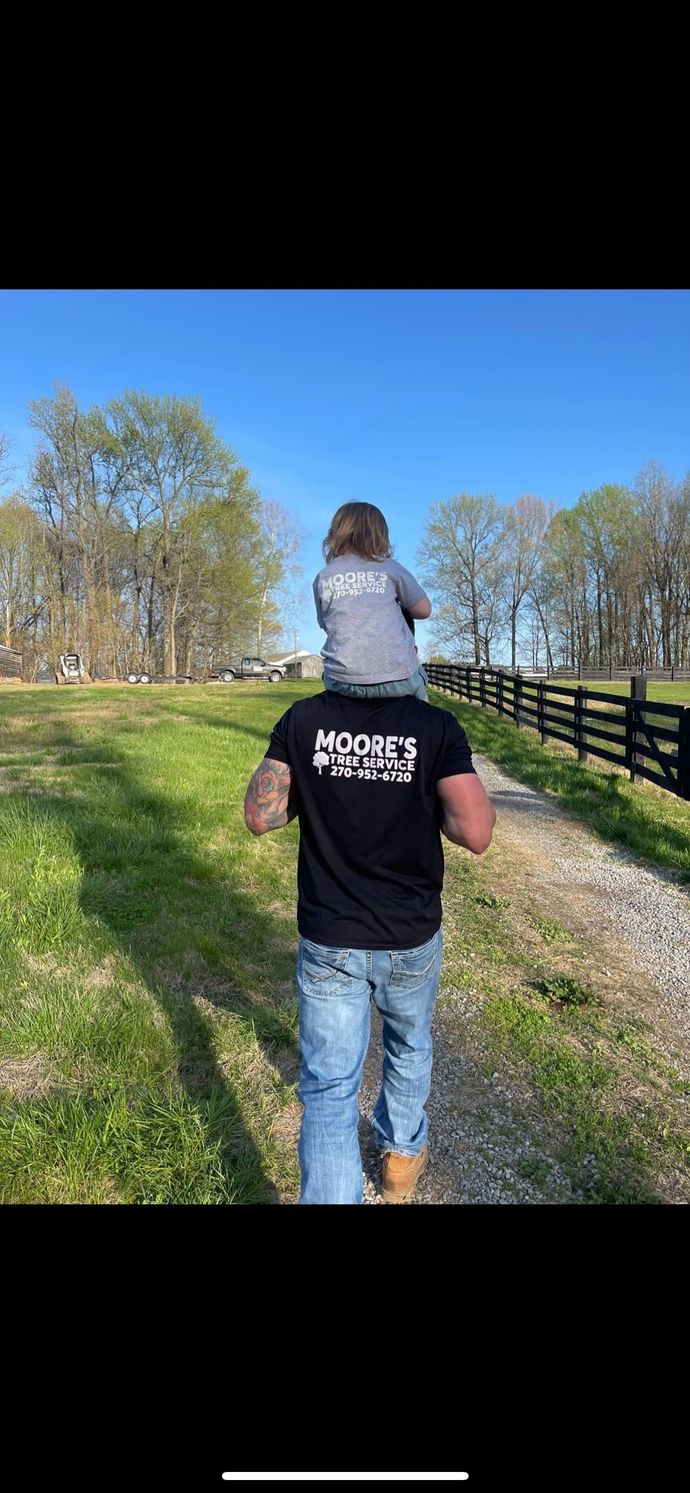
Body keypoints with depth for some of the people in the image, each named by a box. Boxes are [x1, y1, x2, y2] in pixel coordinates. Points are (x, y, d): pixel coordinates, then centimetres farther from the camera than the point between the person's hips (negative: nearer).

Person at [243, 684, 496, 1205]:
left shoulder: (302, 719, -11)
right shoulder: (436, 726, -16)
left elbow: (258, 816, -7)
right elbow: (477, 833, -20)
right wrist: (425, 798, -1)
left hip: (328, 942, 0)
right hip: (411, 940, 1)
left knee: (328, 1089, 11)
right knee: (409, 1046, 29)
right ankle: (402, 1154, 53)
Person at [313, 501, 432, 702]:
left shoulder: (322, 578, 9)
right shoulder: (390, 568, 5)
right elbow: (424, 610, 10)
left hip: (343, 683, 1)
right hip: (398, 680, 0)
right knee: (418, 682, 32)